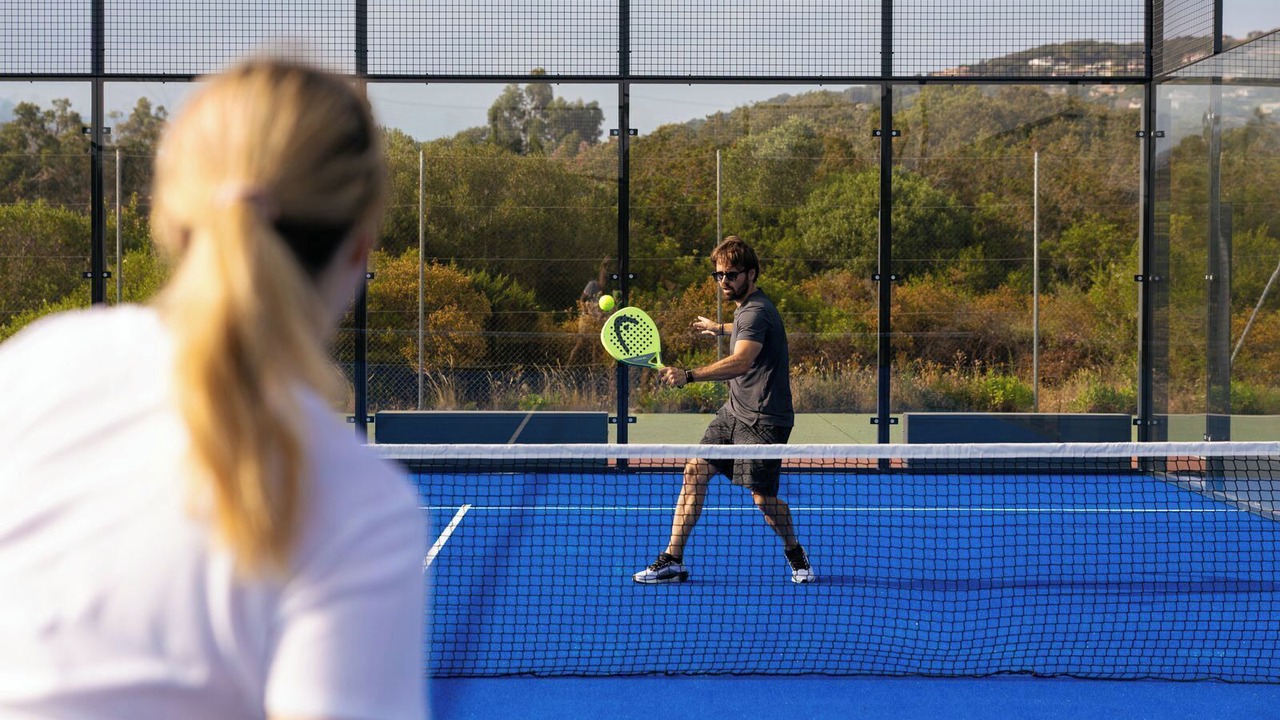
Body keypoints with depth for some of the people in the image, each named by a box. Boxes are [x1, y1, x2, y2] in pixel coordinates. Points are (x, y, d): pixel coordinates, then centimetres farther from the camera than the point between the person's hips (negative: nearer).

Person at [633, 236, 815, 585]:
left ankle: (795, 553, 23)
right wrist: (720, 328, 55)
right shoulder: (745, 306, 11)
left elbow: (741, 362, -39)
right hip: (734, 412, 10)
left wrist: (689, 376, -49)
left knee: (763, 497, -7)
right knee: (695, 471, 0)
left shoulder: (756, 311, -21)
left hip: (762, 420, -10)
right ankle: (673, 561, 3)